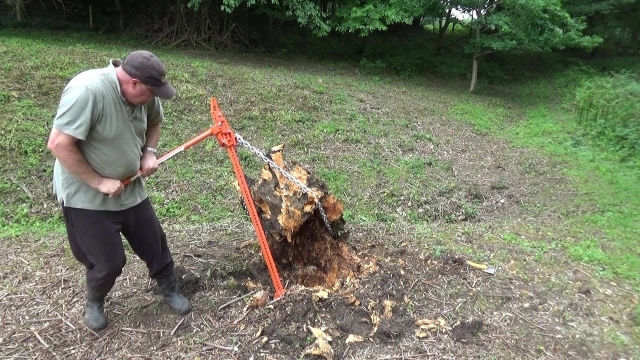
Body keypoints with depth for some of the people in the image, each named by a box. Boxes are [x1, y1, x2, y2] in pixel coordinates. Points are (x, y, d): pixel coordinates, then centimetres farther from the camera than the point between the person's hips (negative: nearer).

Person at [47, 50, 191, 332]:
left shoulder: (143, 93, -6)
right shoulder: (87, 90, -29)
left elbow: (154, 123, 15)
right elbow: (59, 144, -28)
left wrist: (149, 153, -4)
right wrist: (99, 182, -24)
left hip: (129, 189, 6)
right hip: (87, 196, -6)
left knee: (155, 244, 14)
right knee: (109, 262, 2)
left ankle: (170, 290, 39)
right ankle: (94, 303, 35)